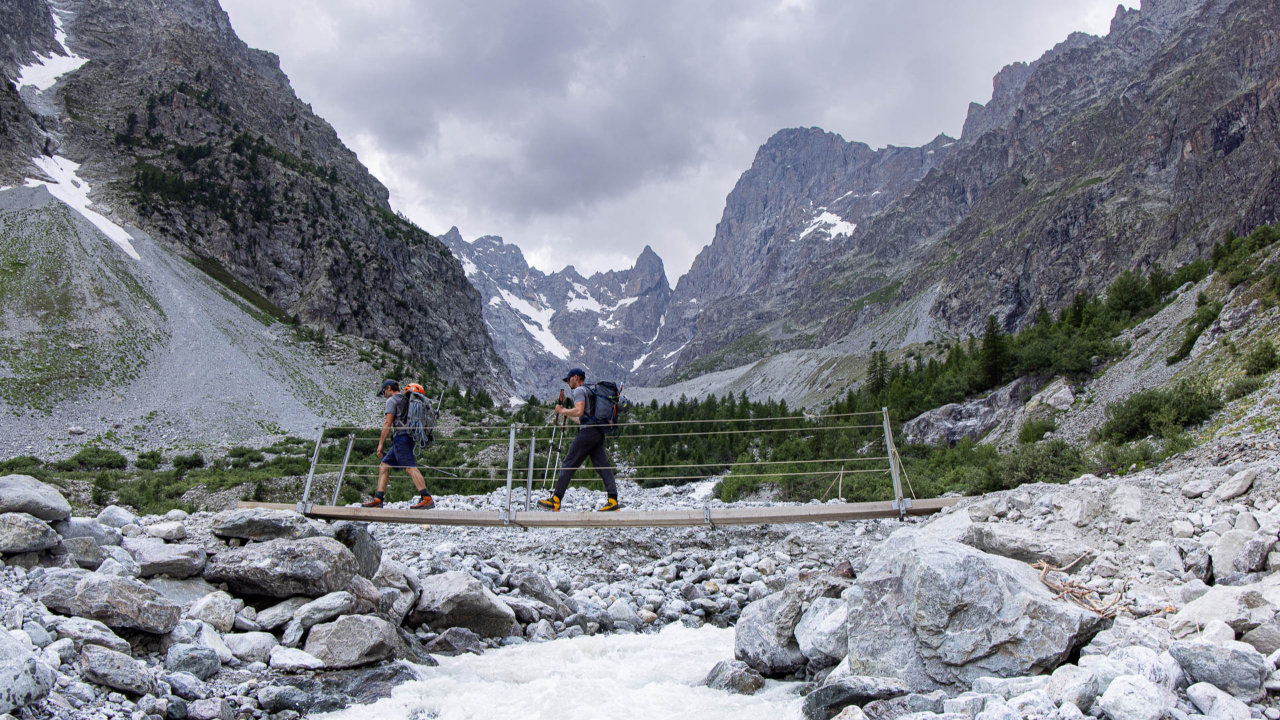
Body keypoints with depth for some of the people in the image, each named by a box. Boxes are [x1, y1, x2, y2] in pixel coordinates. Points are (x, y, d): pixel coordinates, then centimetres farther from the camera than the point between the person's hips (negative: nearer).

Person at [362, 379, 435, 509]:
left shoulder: (392, 400, -1)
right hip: (408, 438, 10)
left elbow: (388, 423, -9)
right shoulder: (406, 400, 25)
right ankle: (378, 499, 7)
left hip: (401, 436, -10)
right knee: (384, 465, 12)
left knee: (410, 467, -17)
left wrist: (381, 443, -7)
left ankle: (427, 498, -26)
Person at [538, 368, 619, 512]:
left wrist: (562, 411, -2)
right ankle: (613, 500, -11)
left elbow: (579, 411, -17)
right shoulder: (589, 391, 28)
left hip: (588, 431, -9)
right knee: (602, 466, 0)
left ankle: (555, 501, -4)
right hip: (598, 432, 9)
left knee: (569, 464, -5)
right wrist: (566, 413, 31)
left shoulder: (579, 390, 0)